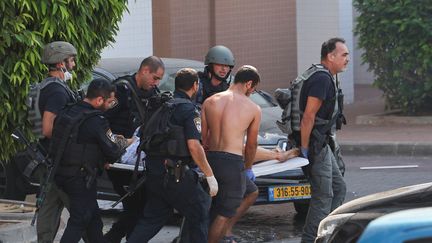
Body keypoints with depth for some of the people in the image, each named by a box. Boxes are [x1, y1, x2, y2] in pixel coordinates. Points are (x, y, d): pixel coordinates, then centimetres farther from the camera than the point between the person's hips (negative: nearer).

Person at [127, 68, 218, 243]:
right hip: (176, 174, -7)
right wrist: (210, 176, -15)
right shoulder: (189, 110, -11)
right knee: (200, 213, 7)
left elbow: (144, 135, 20)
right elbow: (194, 146, -19)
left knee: (152, 217, 14)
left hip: (154, 172, 7)